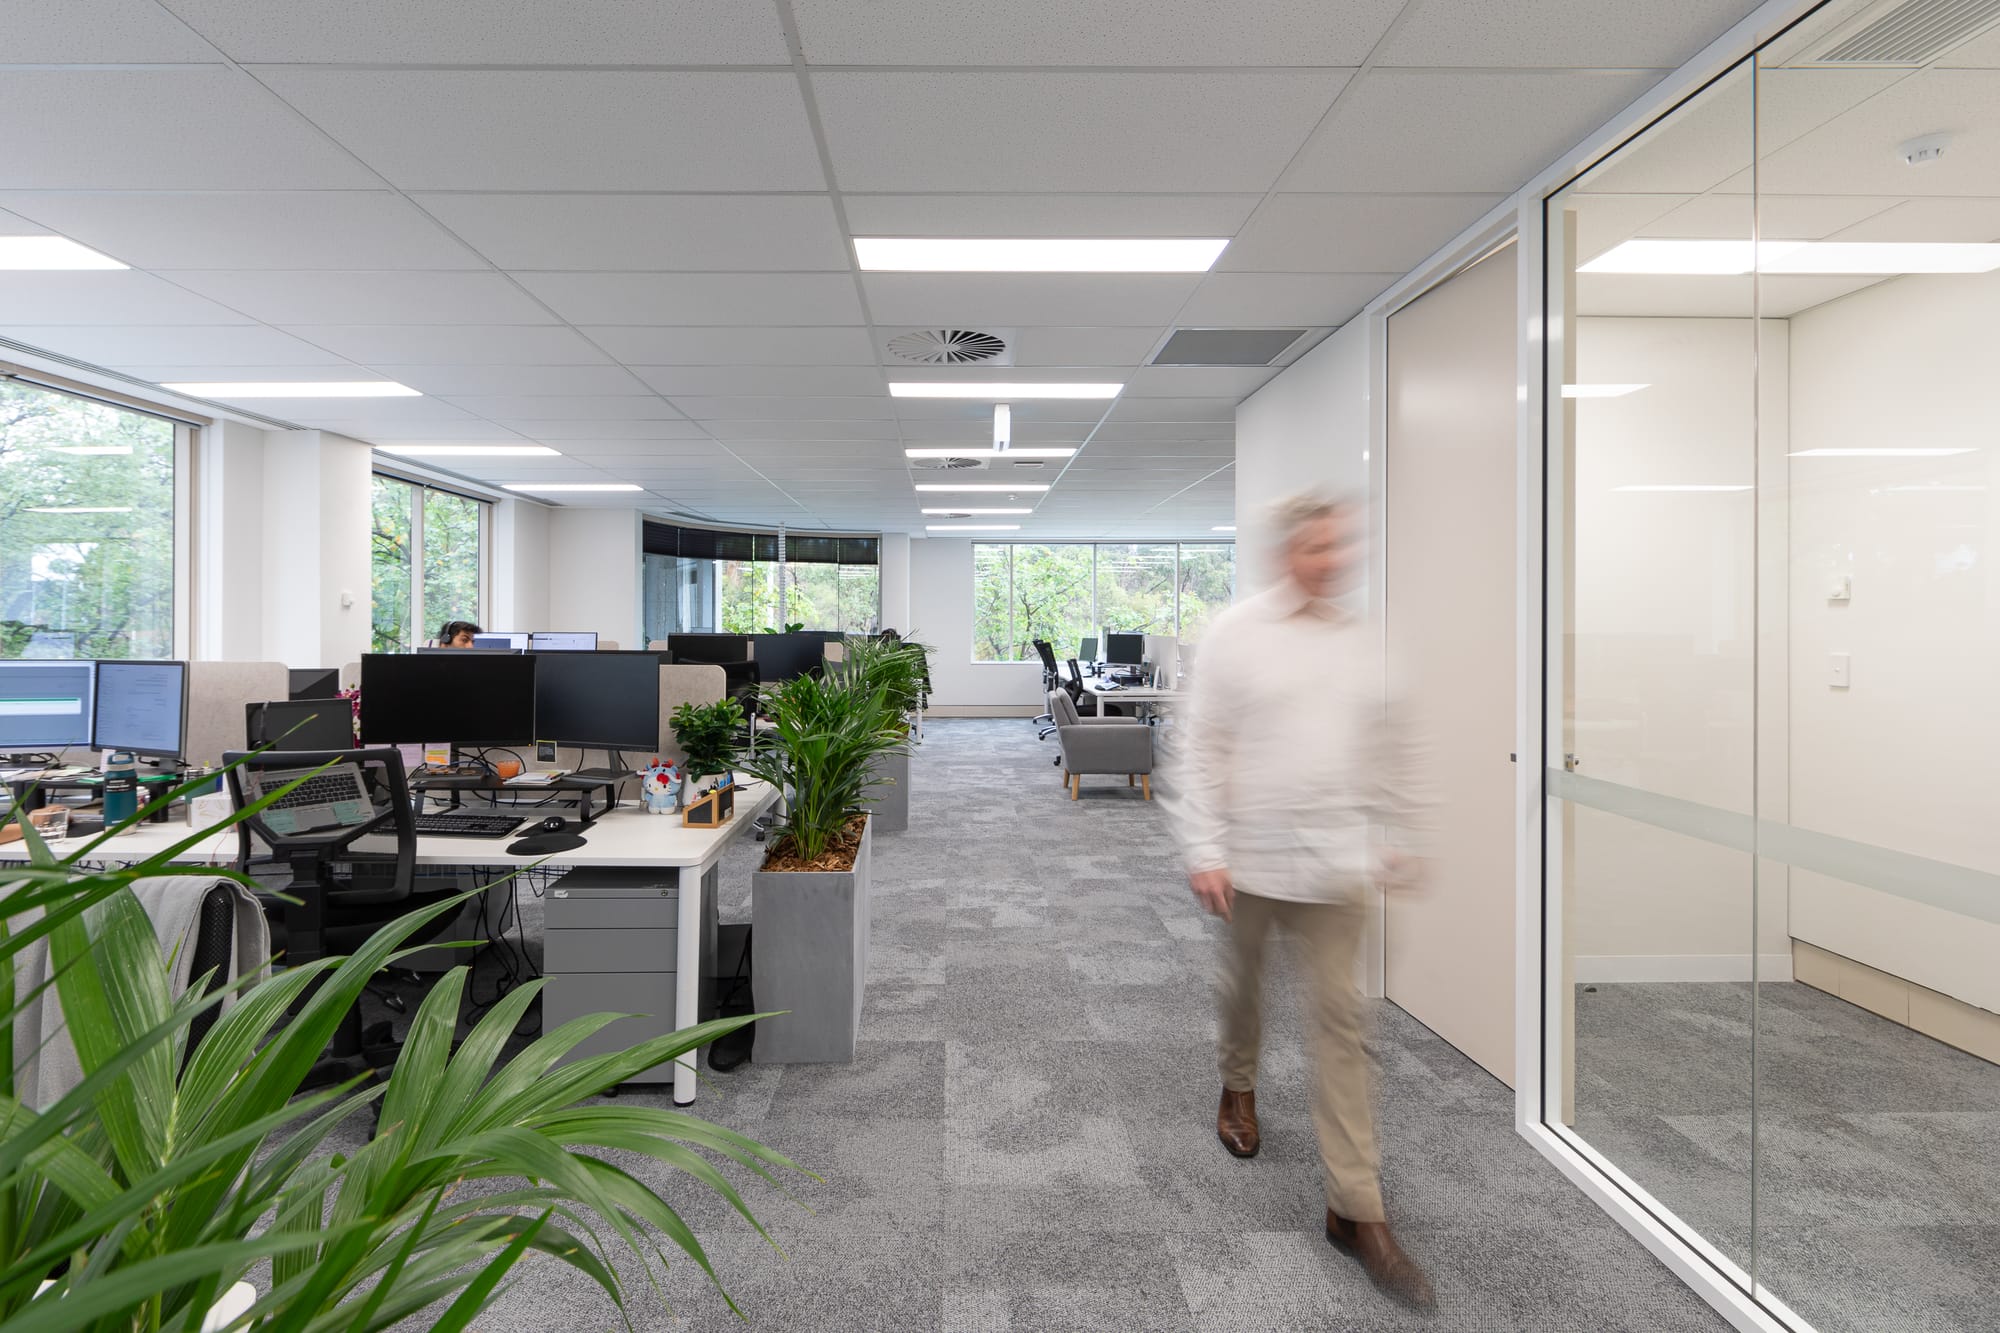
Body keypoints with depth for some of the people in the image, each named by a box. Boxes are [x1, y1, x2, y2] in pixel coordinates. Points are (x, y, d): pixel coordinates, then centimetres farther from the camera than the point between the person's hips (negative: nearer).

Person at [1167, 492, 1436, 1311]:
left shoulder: (1362, 642, 3)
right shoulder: (1236, 633, -9)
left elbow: (1388, 752, 12)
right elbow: (1201, 749, -10)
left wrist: (1404, 837, 11)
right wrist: (1204, 852, -14)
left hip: (1336, 864, 3)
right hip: (1252, 859, -2)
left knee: (1340, 1023, 4)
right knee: (1242, 985, 19)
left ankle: (1355, 1207, 15)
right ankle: (1238, 1086, 50)